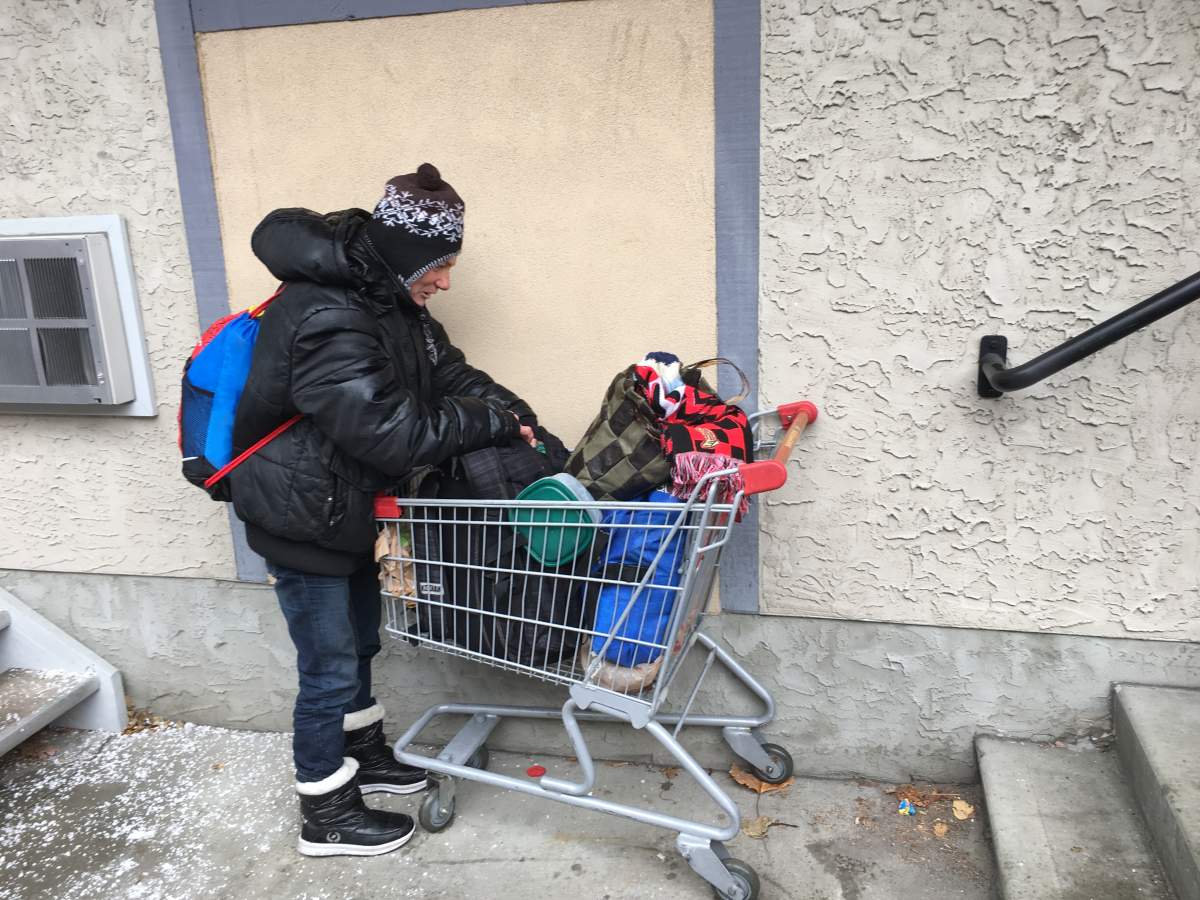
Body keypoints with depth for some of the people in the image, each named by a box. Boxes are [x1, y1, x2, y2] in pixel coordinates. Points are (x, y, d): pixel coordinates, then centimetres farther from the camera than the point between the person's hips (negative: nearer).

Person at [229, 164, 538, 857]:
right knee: (330, 669, 4)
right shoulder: (327, 320, -31)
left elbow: (447, 372, 4)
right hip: (301, 520, -10)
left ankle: (363, 756, 45)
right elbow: (393, 433, -33)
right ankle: (327, 817, 23)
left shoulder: (387, 297, 1)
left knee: (359, 640, 24)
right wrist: (493, 424, -22)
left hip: (345, 508, 10)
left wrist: (513, 412, -11)